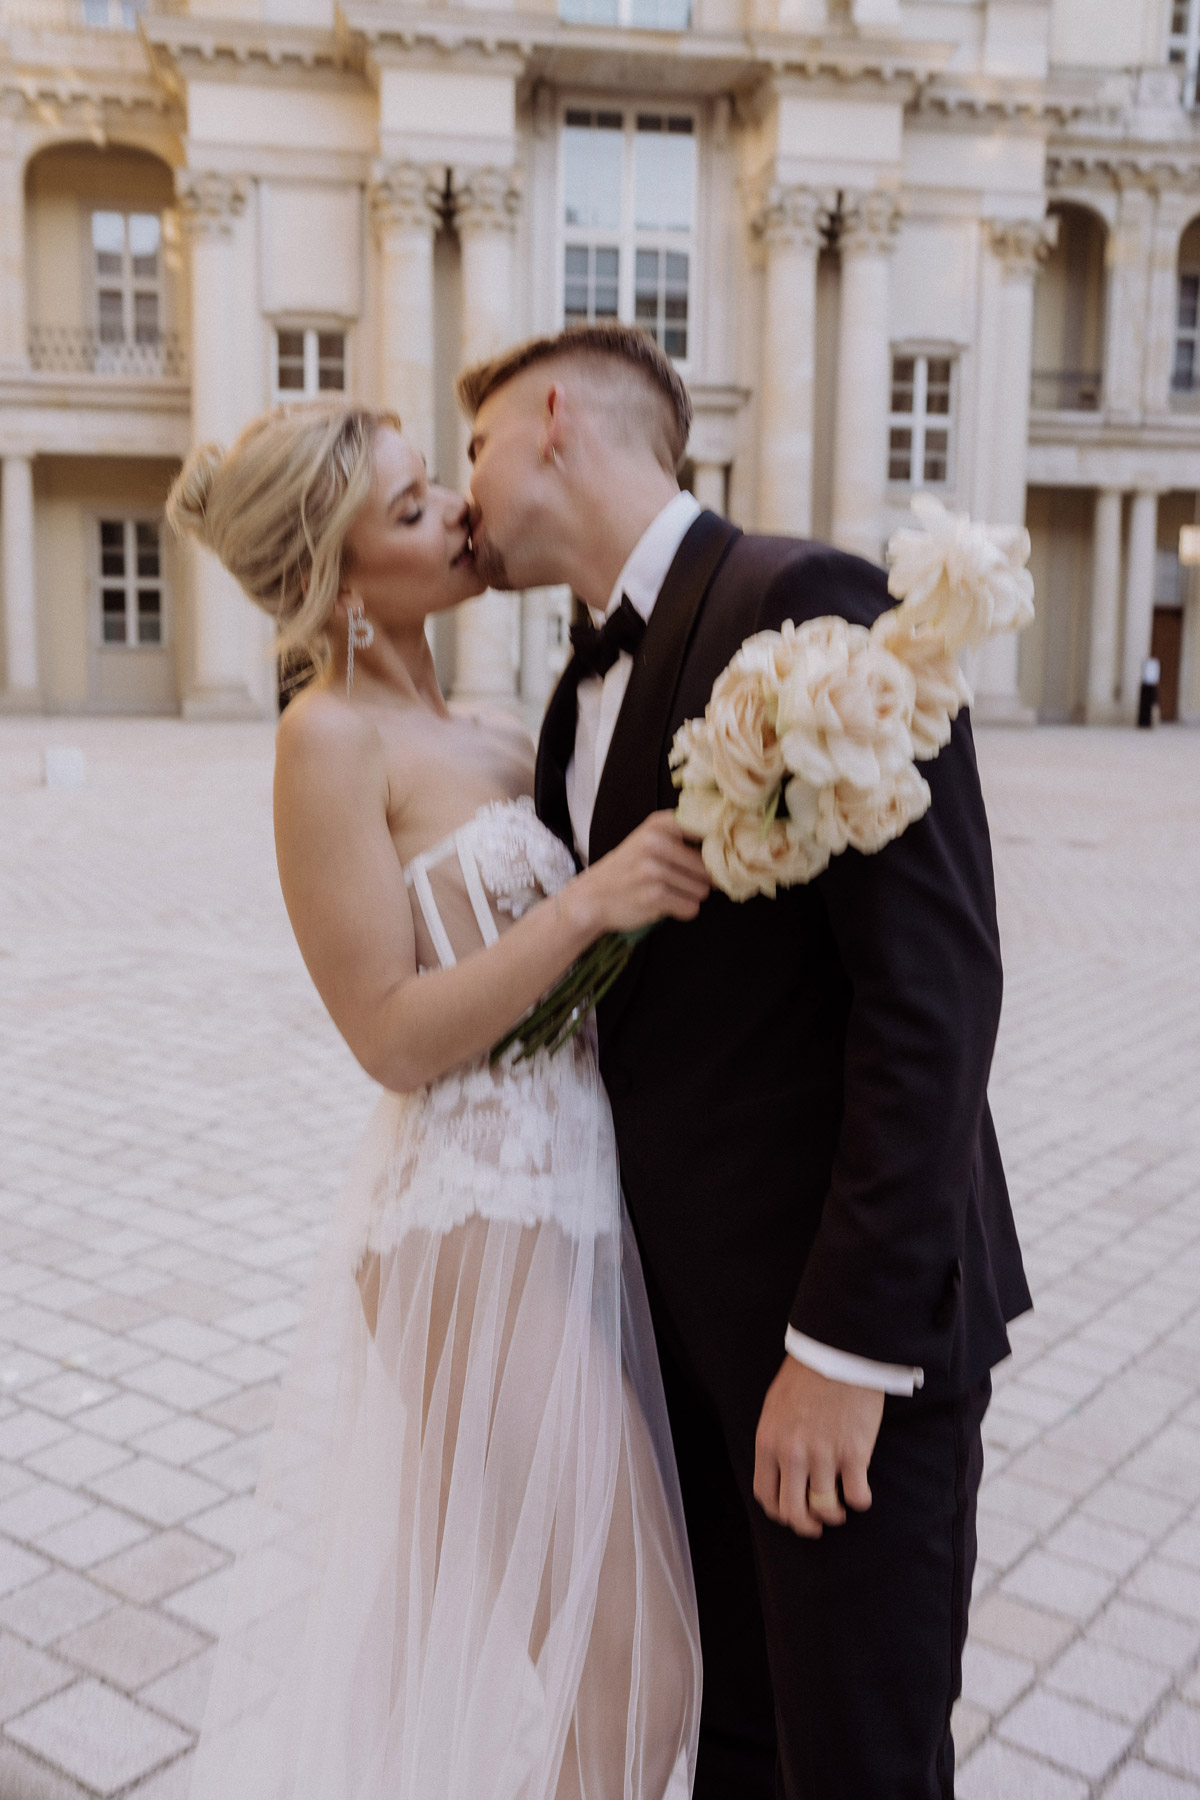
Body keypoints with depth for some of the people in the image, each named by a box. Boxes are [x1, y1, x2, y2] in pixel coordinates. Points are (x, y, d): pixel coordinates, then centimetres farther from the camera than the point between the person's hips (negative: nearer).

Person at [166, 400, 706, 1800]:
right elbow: (397, 1036, -17)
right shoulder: (330, 738, -14)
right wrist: (586, 901, -25)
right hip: (487, 1225, -8)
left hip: (573, 1197, 8)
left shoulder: (474, 738, 11)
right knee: (613, 1671, 6)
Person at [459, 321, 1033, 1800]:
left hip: (850, 1309, -7)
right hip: (693, 1296, 8)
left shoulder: (806, 605, -15)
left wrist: (850, 1339, -22)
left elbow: (931, 982, -22)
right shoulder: (583, 696, 12)